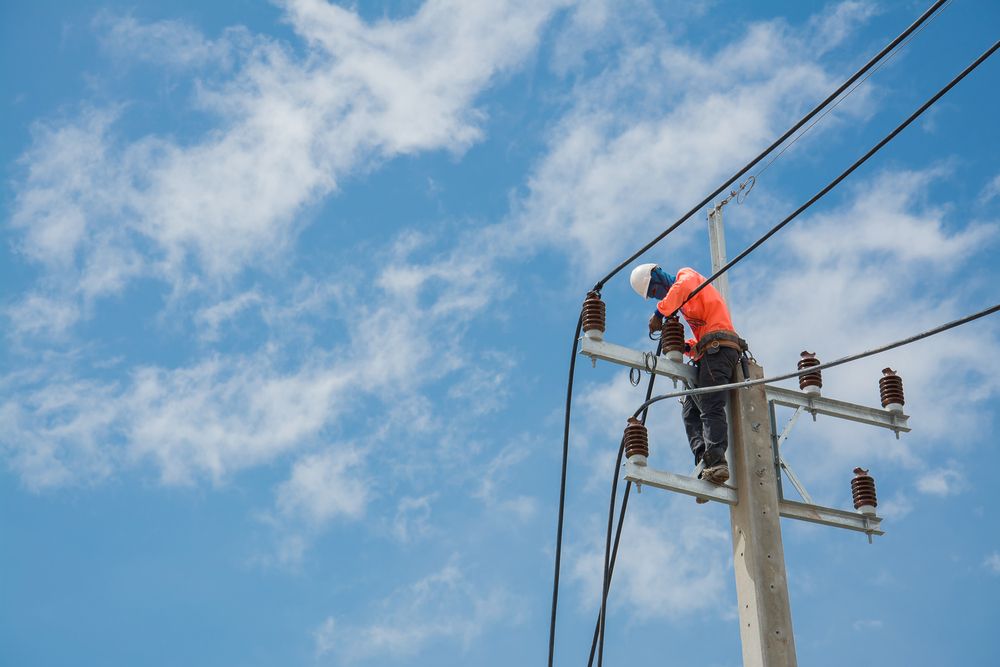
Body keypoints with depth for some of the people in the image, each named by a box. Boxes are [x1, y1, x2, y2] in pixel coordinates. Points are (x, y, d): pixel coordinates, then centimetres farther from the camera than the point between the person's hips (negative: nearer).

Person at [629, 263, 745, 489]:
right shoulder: (684, 304, 33)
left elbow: (682, 287, -18)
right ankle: (705, 460, -15)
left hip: (718, 347, -10)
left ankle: (716, 461, -30)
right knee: (690, 409, 0)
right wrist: (686, 346, 10)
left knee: (710, 408, -19)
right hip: (710, 350, 10)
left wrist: (659, 312, -17)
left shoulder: (687, 274, 9)